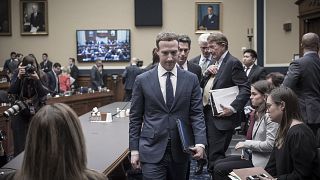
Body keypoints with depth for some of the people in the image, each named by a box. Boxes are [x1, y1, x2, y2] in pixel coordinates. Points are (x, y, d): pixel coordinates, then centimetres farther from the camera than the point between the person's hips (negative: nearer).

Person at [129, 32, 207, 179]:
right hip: (152, 151, -2)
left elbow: (197, 114, 0)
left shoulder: (191, 79, 2)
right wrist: (134, 149, 0)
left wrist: (200, 143, -14)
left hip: (180, 150, 2)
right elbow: (135, 118, 3)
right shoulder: (142, 80, 0)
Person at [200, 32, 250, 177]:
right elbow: (203, 86, 17)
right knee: (210, 154, 14)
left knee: (215, 155, -7)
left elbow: (245, 89, -17)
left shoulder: (233, 63, -10)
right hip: (208, 114, 9)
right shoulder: (215, 63, 17)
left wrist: (233, 108, -25)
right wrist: (207, 73, -1)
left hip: (221, 117, -9)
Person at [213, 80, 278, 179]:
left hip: (261, 162, -10)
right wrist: (245, 149, 4)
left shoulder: (270, 116, -19)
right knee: (217, 163, 6)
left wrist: (246, 144, -16)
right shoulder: (256, 113, 12)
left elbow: (270, 144, -24)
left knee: (219, 169, -11)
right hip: (251, 155, 10)